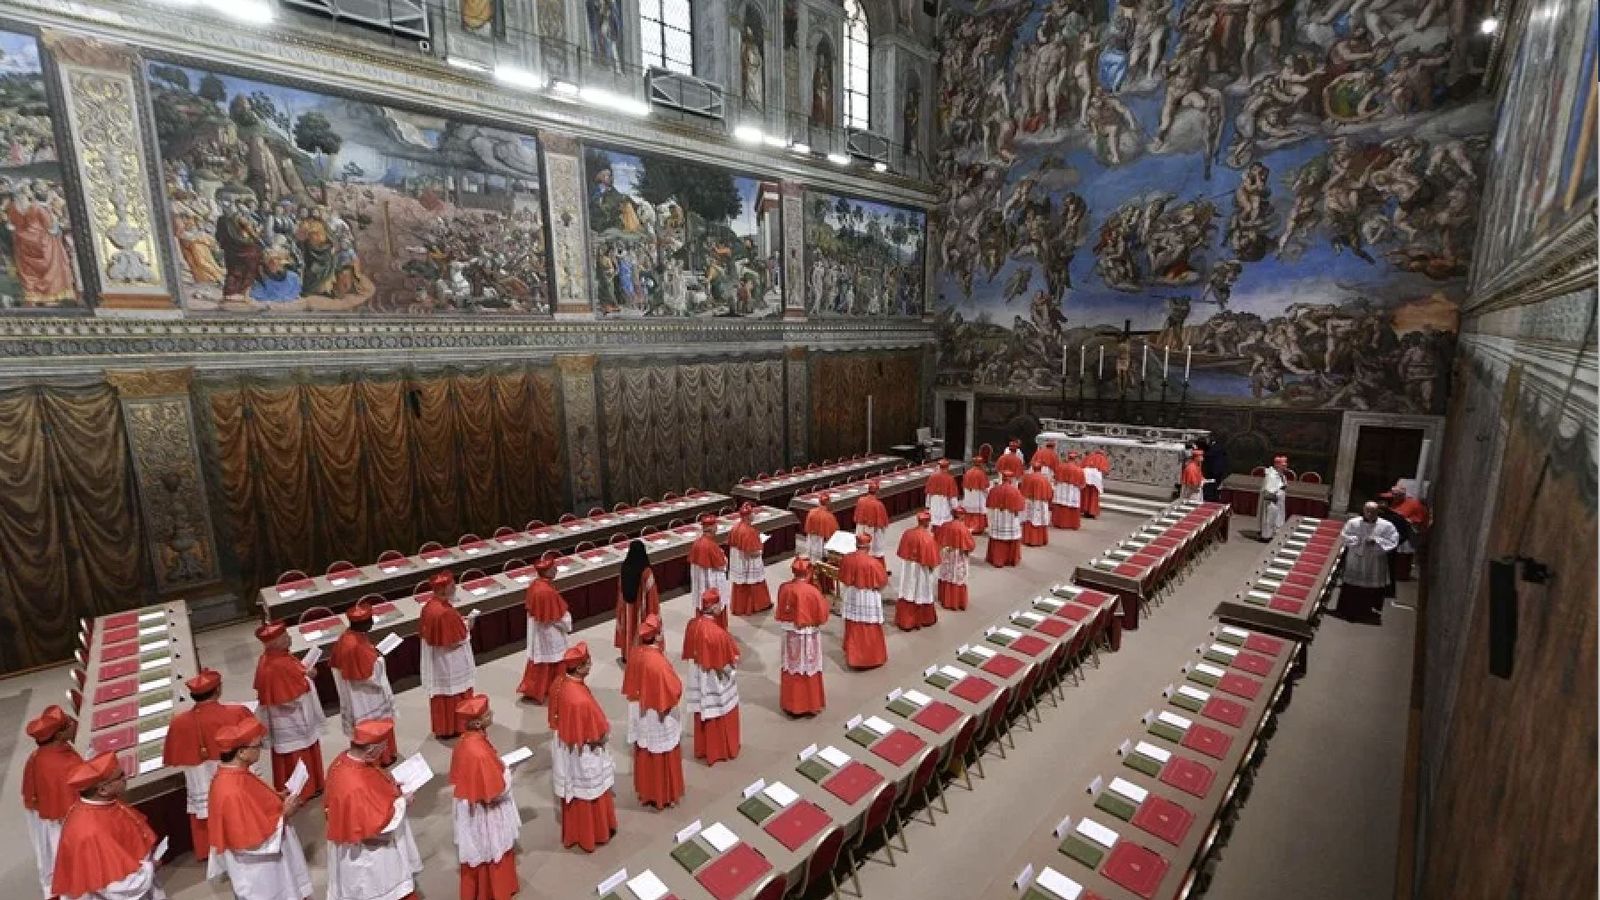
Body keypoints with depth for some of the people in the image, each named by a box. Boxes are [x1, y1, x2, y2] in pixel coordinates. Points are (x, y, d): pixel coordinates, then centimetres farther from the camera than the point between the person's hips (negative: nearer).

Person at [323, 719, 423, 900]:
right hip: (369, 856, -8)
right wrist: (401, 802, -16)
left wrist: (390, 784, 0)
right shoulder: (357, 786, -39)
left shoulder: (344, 759, -13)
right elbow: (381, 825, -29)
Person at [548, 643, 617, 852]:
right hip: (582, 754, -8)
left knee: (573, 792, 27)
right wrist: (604, 734, -5)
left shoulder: (560, 684, -13)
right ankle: (590, 835, 38)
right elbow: (594, 736, -25)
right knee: (587, 793, 17)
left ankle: (573, 831, 48)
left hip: (565, 747, 8)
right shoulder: (580, 700, -38)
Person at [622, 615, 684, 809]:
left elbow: (630, 684, 5)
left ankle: (645, 791, 40)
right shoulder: (658, 662, -32)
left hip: (640, 715, 7)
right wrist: (677, 685, -3)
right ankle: (664, 795, 28)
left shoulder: (635, 653, -9)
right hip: (658, 717, -7)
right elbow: (674, 689, -23)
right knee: (661, 756, 13)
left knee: (644, 755, 23)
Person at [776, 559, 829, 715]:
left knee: (790, 668, 17)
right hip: (808, 636, -4)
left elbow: (780, 612, 6)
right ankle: (810, 705, 23)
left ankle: (790, 703, 29)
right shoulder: (813, 592, -22)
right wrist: (824, 600, 3)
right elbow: (822, 617, -11)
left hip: (789, 634, 4)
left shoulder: (784, 588, -8)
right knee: (808, 670, 11)